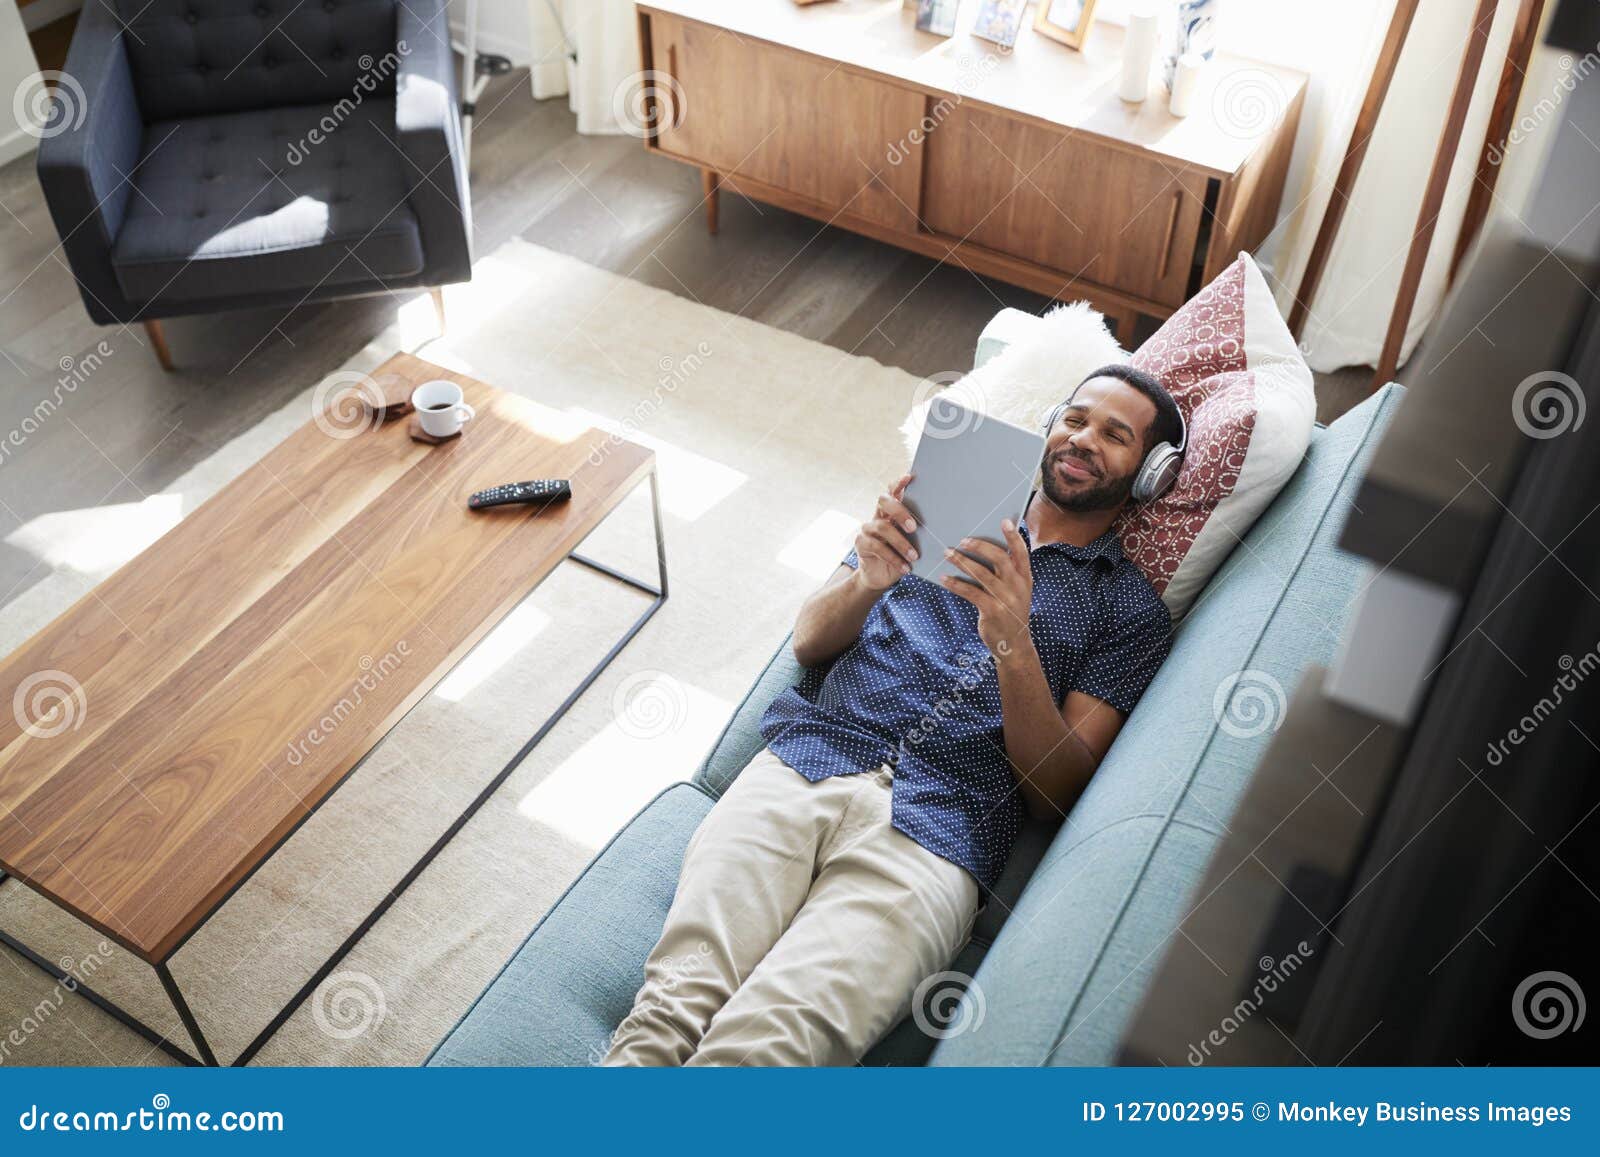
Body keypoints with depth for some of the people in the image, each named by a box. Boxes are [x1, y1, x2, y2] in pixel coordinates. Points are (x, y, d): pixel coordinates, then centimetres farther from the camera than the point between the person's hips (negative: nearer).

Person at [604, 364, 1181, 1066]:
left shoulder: (1132, 611, 14)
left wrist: (1014, 644, -12)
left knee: (755, 1047, -26)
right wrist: (867, 581, -6)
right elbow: (810, 641, 17)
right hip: (804, 765, 3)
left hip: (935, 831, -2)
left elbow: (1057, 796, 3)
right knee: (672, 1010, -22)